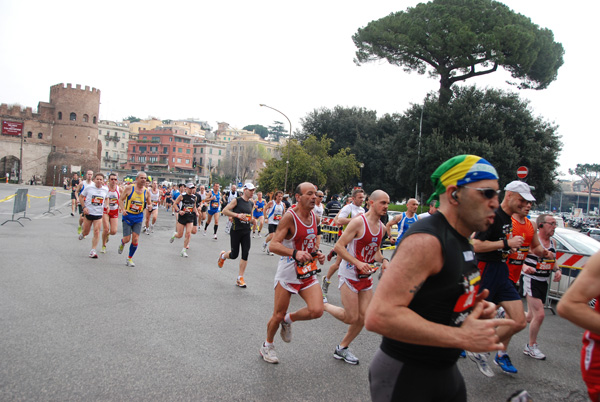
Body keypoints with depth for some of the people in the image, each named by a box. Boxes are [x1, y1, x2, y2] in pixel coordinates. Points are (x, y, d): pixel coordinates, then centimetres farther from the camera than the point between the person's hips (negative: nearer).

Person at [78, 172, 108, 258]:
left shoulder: (105, 189, 0)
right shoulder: (88, 188, -6)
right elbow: (81, 197, 2)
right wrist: (84, 207, -9)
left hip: (99, 214, 1)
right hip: (88, 212, -1)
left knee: (96, 232, -9)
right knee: (86, 232, 10)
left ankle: (93, 251, -3)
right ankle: (82, 234, 49)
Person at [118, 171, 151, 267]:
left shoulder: (146, 192, 0)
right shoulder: (129, 188, -7)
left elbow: (149, 203, 12)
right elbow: (121, 199, -1)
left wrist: (149, 206, -12)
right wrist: (123, 209, -17)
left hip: (138, 217, 2)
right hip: (128, 216, -2)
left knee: (135, 239, -5)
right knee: (127, 239, -4)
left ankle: (129, 258, 14)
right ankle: (122, 243, 35)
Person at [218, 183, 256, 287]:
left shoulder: (251, 203, 13)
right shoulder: (236, 200, -7)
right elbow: (224, 211, -13)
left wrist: (252, 220, 5)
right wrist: (237, 215, -23)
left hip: (246, 232, 5)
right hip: (236, 231, -5)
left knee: (245, 254, -3)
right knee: (234, 255, 1)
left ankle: (240, 278, 5)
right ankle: (222, 255, 37)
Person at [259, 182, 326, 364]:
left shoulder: (314, 217, 4)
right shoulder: (290, 216, -17)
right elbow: (273, 245, -23)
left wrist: (317, 253, 2)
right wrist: (295, 253, -38)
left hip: (308, 272, 6)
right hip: (288, 273, -5)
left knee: (317, 311, -11)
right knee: (278, 315, 5)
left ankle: (288, 320, 20)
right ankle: (267, 346, 34)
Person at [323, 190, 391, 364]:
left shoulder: (382, 228, 7)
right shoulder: (358, 222, -17)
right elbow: (338, 246, -19)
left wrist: (383, 260, 2)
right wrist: (358, 263, -27)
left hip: (366, 277, 7)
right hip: (349, 275, -7)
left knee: (364, 317, 7)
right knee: (352, 318, -4)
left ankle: (342, 348, 26)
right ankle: (323, 305, 21)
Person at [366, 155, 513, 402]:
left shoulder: (463, 242, 8)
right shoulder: (426, 240, -23)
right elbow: (378, 316, -33)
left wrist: (474, 307, 0)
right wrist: (462, 337, -27)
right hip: (405, 378, -9)